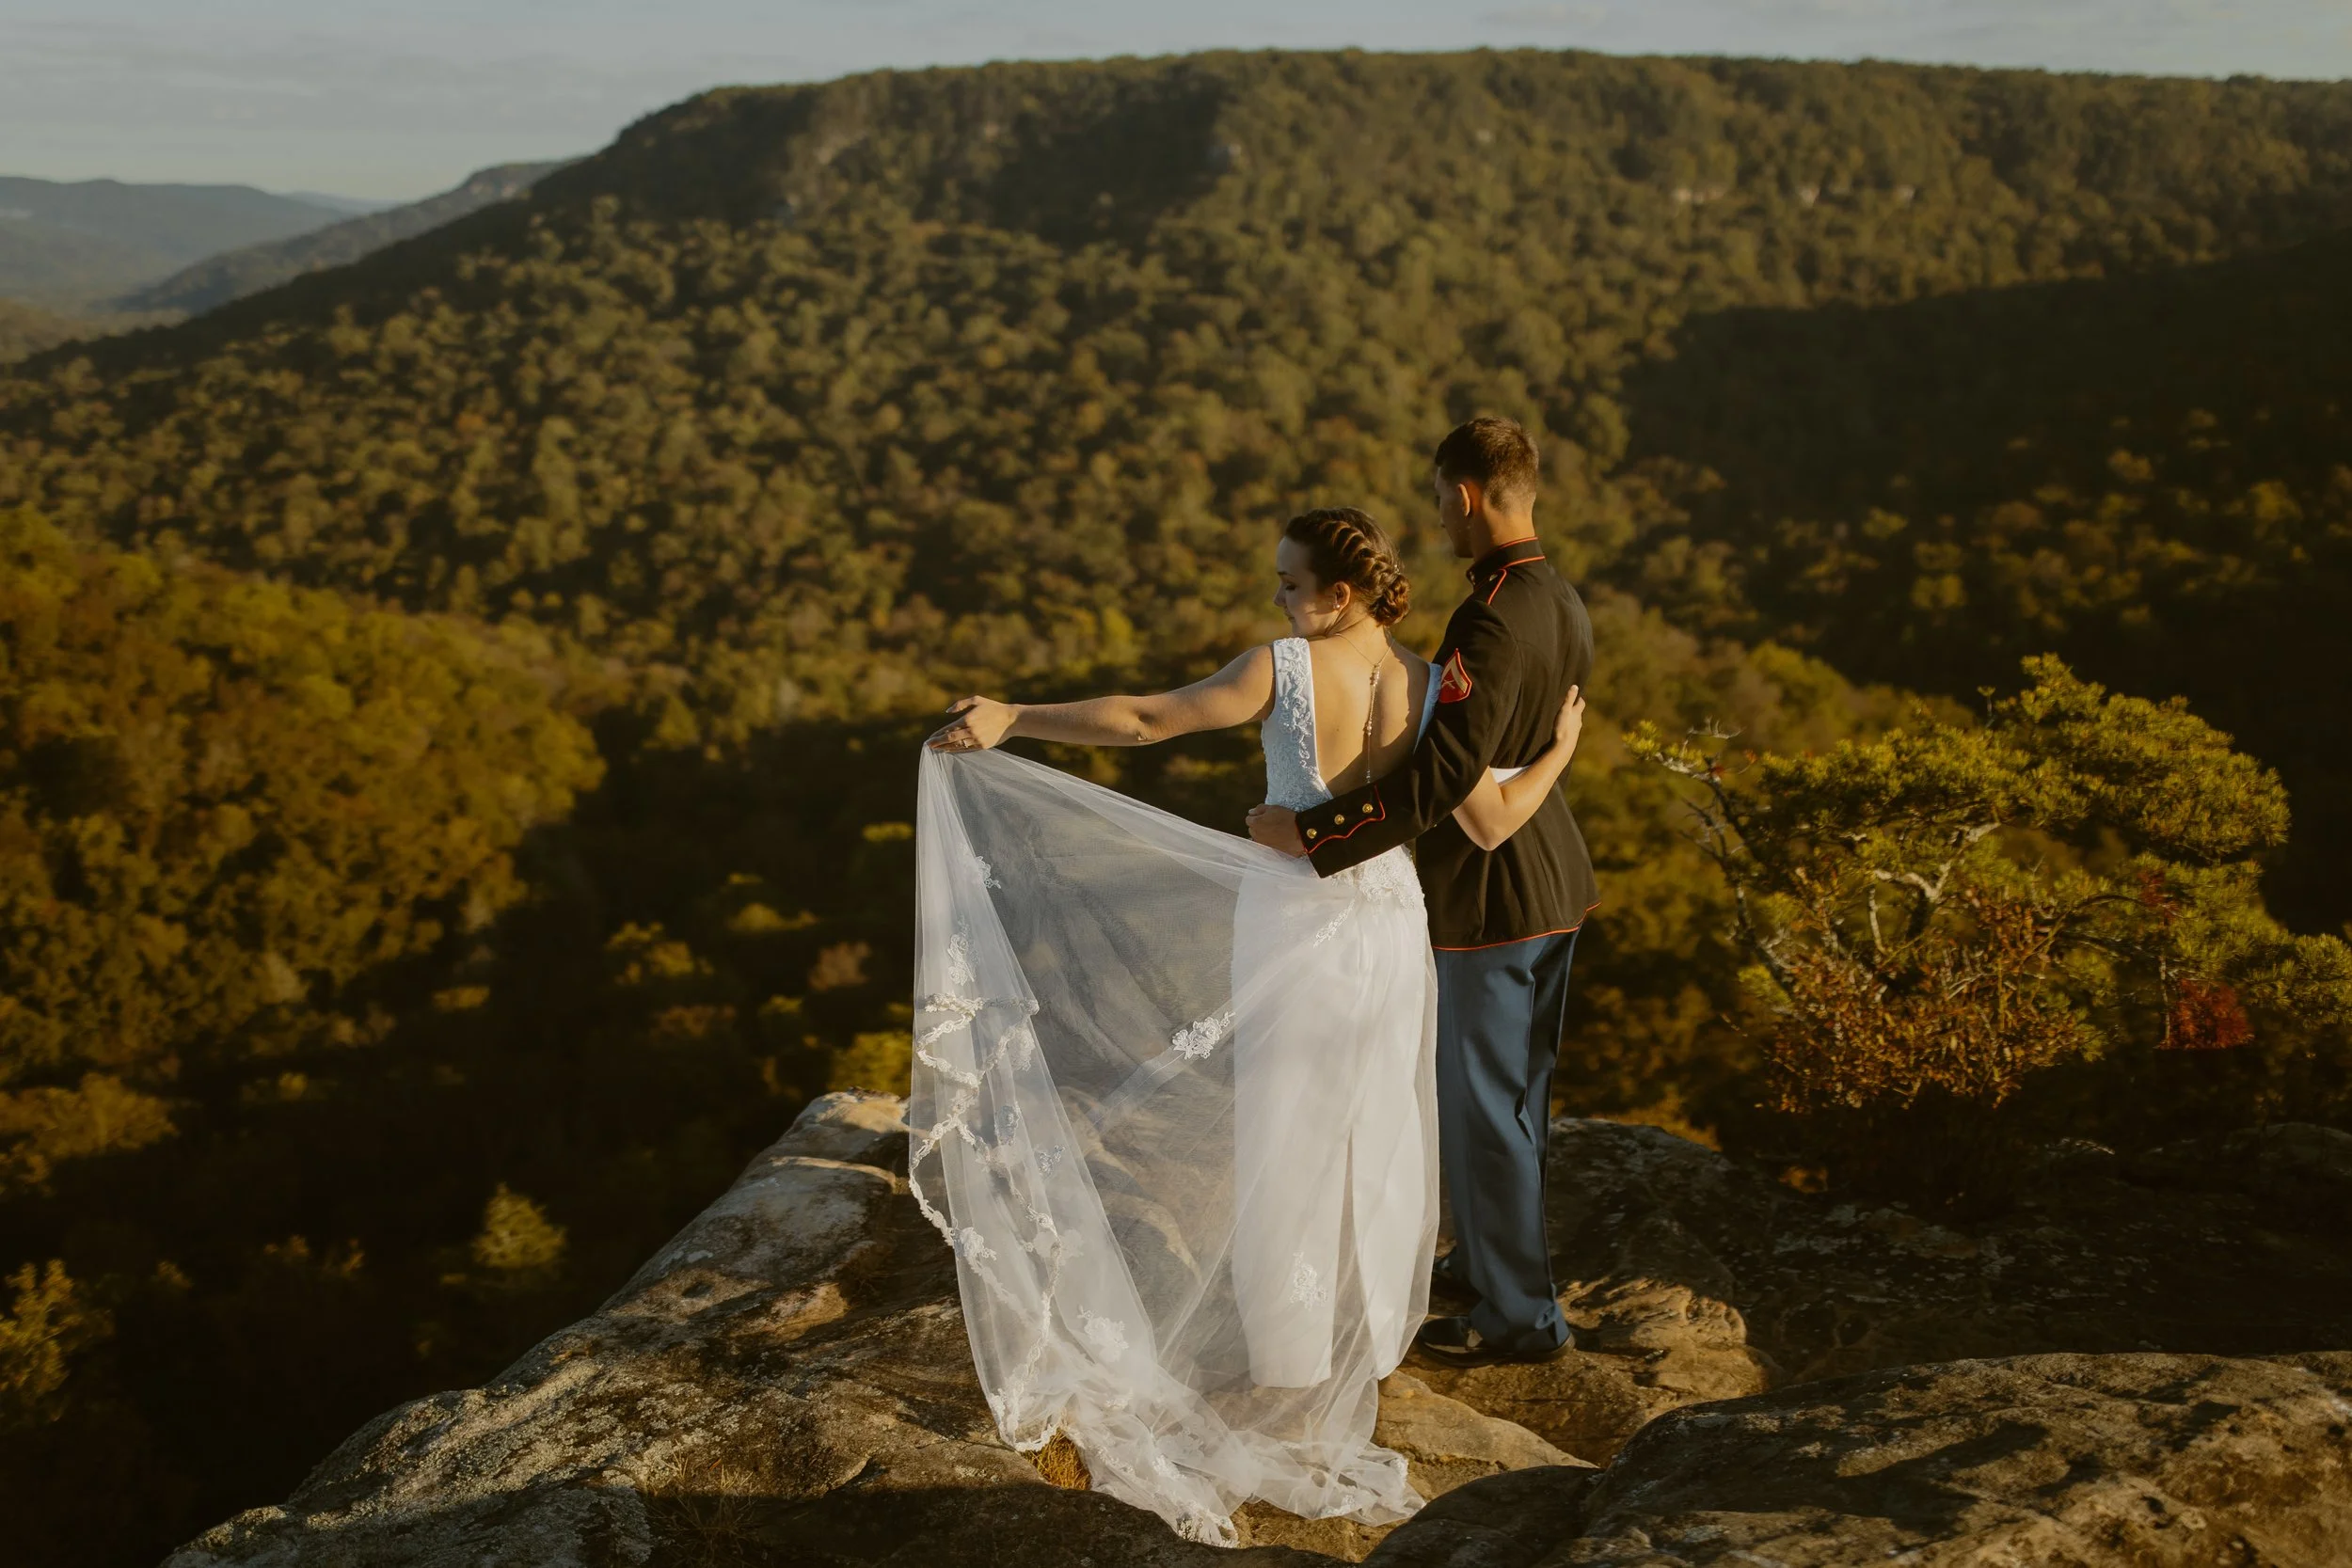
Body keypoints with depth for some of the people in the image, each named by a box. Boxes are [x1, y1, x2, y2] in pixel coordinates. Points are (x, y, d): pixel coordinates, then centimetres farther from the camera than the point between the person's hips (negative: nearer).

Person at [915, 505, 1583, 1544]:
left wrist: (1013, 718, -20)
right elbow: (1492, 825, -8)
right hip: (1386, 923, 4)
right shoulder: (1432, 691, -9)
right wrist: (1559, 752, 9)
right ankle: (1370, 1337, 32)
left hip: (1292, 924, -3)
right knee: (1376, 1131, 18)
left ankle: (1290, 1353, 21)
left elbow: (1144, 721, -22)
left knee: (1290, 1135, 10)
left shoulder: (1283, 669, -19)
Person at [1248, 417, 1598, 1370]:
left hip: (1490, 891, -10)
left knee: (1483, 1102, 3)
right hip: (1552, 872, 10)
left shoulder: (1492, 620, -25)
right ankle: (1497, 1257, 38)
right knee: (1517, 1089, 22)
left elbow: (1444, 776, -32)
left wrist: (1307, 832, -29)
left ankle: (1518, 1314, 14)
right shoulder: (1562, 602, 6)